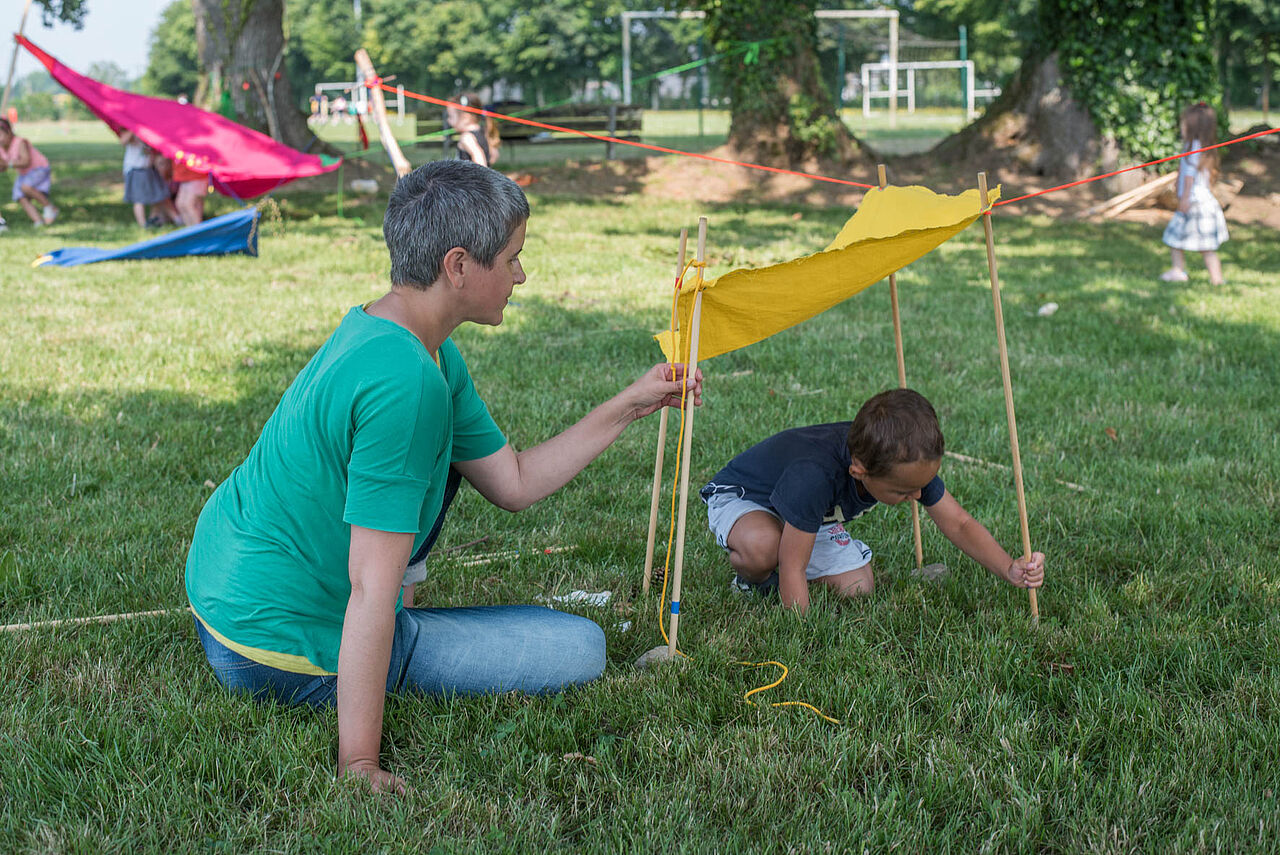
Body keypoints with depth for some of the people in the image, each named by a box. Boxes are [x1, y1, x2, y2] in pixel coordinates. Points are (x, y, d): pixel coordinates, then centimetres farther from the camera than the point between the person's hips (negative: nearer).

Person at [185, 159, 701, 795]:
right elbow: (372, 589, -28)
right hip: (282, 651, -9)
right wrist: (358, 765, -26)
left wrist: (627, 407, 12)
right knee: (581, 649, -3)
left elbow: (513, 484, 11)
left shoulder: (406, 343, 5)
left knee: (440, 456, 26)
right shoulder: (406, 381, -28)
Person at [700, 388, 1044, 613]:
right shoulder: (815, 475, -45)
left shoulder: (910, 461, -25)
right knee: (764, 545, -41)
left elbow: (959, 524, -15)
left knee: (857, 588, -9)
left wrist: (1010, 569, -28)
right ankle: (753, 581, -4)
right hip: (741, 498, -7)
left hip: (820, 515, 7)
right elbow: (793, 569, -38)